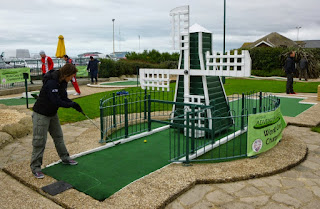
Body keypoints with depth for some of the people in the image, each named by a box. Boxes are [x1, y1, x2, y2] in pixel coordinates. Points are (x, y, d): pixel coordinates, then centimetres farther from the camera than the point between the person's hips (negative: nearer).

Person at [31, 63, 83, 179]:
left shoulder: (62, 82, -1)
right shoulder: (51, 83, -29)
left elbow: (64, 98, 6)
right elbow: (56, 102, -30)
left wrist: (74, 104, -9)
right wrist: (72, 105, -20)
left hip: (52, 113, 9)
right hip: (41, 114, -9)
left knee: (58, 136, 17)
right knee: (39, 141, -2)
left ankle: (65, 158, 32)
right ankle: (35, 167, 10)